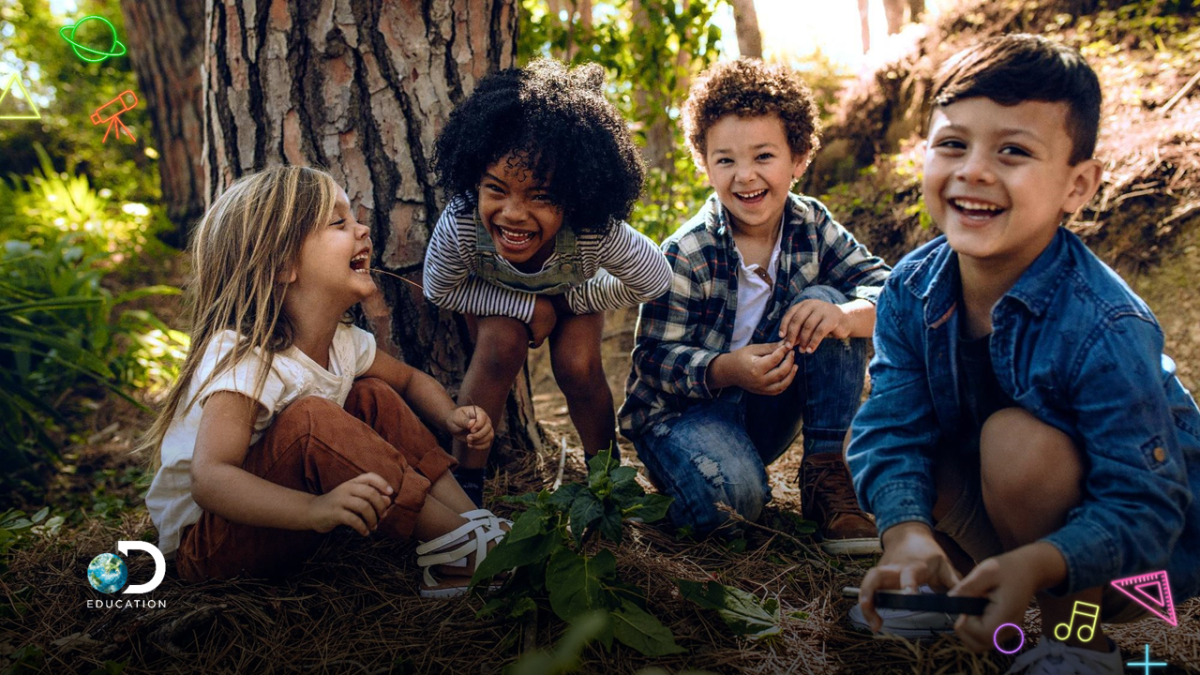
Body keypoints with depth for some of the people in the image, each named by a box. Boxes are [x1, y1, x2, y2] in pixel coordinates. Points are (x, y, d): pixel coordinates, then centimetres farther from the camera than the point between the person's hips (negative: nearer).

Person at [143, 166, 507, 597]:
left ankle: (470, 516, -10)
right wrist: (314, 509, -53)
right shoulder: (241, 359, -28)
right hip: (204, 544, -8)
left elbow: (410, 380, 14)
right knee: (309, 418, -32)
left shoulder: (343, 342, -4)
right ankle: (459, 544, -25)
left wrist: (452, 418, -8)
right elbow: (209, 479, -38)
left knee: (375, 397, -2)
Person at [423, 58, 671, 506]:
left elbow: (654, 281, -23)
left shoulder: (597, 232, -43)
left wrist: (571, 301, -17)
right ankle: (465, 481, -12)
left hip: (574, 290, 0)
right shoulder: (459, 226, -43)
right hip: (497, 296, 0)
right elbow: (440, 290, -21)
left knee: (578, 367, -20)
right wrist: (528, 307, -29)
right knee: (502, 347, -27)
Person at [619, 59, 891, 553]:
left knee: (825, 301, -18)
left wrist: (845, 316, -36)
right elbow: (654, 360, -17)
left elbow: (887, 290, -12)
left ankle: (828, 475, -13)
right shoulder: (685, 255, -18)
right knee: (730, 496, -36)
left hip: (765, 410, 5)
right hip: (681, 408, -4)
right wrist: (728, 369, -37)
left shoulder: (811, 226, -5)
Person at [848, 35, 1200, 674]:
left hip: (1143, 556, -4)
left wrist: (1036, 565, -47)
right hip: (1007, 517, 5)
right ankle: (959, 574, 9)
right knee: (877, 425, -14)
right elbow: (894, 430, -17)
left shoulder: (1105, 331, -30)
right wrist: (907, 532, -37)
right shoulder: (912, 290, -14)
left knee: (1016, 438, -31)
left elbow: (1144, 508, -28)